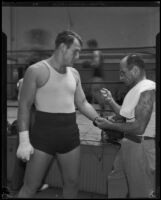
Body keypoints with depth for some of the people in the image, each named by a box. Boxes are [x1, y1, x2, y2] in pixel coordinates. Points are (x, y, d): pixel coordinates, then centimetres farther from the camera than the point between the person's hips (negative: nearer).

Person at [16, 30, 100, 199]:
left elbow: (82, 103, 15)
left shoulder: (74, 73, 11)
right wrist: (24, 140, -15)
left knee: (72, 183, 14)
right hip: (44, 132, -5)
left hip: (70, 133, 6)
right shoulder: (36, 70, -7)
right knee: (30, 186, 3)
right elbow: (24, 106, -8)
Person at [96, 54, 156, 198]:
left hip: (141, 147, -9)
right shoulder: (136, 89, 11)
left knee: (141, 193, 6)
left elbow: (139, 128, -24)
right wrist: (110, 101, 4)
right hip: (131, 143, 9)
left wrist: (110, 125, -15)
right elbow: (128, 116, 15)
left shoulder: (147, 90, -19)